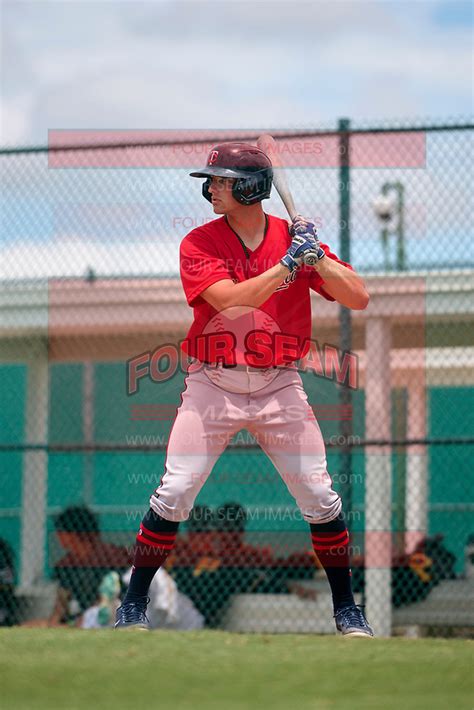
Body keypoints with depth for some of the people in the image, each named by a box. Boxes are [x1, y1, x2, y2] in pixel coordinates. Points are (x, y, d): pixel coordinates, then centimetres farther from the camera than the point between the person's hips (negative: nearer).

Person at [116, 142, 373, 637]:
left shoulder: (295, 238, -1)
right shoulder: (198, 243, -6)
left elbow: (358, 299, -7)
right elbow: (230, 300, -23)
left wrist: (317, 258, -21)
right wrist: (288, 263, -26)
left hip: (280, 388, 1)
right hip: (212, 387, -1)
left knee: (320, 498, -1)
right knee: (173, 494, -7)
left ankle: (346, 610, 13)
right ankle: (133, 606, 5)